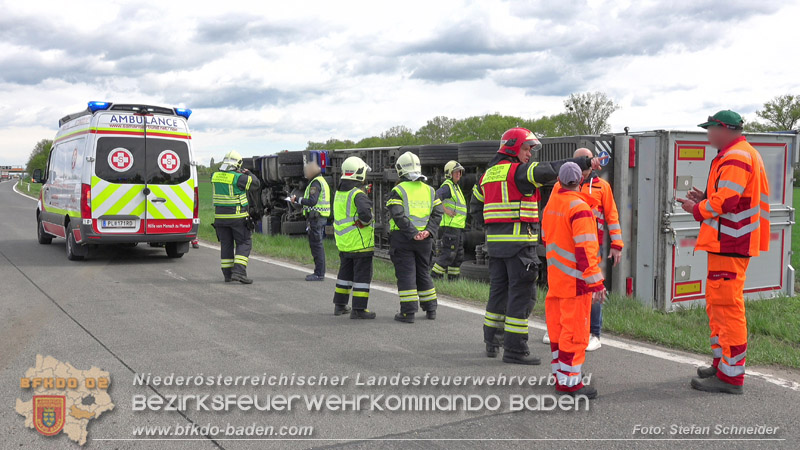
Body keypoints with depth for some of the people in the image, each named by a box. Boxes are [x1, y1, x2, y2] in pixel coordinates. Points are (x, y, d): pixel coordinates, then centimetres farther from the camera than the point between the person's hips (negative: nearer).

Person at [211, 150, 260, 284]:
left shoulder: (215, 176, 1)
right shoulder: (239, 178, -15)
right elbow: (256, 185, -3)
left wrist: (236, 173, 18)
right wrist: (248, 173, 12)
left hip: (220, 216, 5)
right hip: (237, 217, -5)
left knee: (226, 244, 13)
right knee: (244, 243, 3)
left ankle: (227, 274, 15)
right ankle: (239, 272, -10)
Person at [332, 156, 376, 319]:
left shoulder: (339, 193, 8)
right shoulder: (358, 194, -17)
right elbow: (364, 213, -33)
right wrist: (368, 221, -12)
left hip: (343, 242, 8)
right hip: (360, 243, -8)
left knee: (345, 273, 19)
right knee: (363, 275, 0)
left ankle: (339, 305, 26)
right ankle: (358, 309, 0)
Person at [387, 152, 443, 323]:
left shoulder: (398, 190, -5)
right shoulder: (429, 190, 11)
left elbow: (398, 215, -17)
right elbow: (437, 213, 2)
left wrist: (412, 234, -18)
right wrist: (428, 231, -8)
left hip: (402, 238, -5)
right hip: (425, 239, 5)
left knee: (406, 274, -1)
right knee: (423, 273, 16)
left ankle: (408, 312, -3)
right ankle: (430, 309, 20)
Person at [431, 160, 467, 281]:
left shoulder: (456, 186, 19)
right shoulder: (447, 186, -12)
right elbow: (435, 196, -28)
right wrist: (445, 210, -24)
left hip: (458, 227, 10)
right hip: (450, 226, -10)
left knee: (458, 255, 12)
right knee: (448, 254, -9)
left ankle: (453, 278, 18)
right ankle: (434, 276, -4)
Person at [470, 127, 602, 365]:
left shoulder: (488, 174, 16)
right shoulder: (519, 172, -10)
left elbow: (475, 207, 23)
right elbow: (550, 170, -24)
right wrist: (586, 162, -23)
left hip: (495, 241, 9)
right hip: (519, 242, -8)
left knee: (498, 290, 17)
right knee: (522, 294, -3)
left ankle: (492, 341, 24)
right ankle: (515, 349, -2)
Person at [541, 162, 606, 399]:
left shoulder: (551, 204, 7)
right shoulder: (579, 207, -17)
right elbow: (585, 248, -22)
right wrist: (596, 283, -21)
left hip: (555, 276, 8)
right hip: (575, 279, -8)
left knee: (558, 327, 16)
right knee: (575, 330, -3)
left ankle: (560, 373, 27)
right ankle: (569, 381, 0)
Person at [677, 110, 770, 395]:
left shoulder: (735, 157, -15)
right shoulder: (743, 154, 19)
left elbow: (726, 200, -23)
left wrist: (697, 209, -7)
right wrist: (705, 199, 9)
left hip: (729, 243, -11)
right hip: (729, 242, 11)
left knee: (727, 306, -8)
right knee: (717, 303, 18)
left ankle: (731, 375, -4)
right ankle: (722, 363, 28)